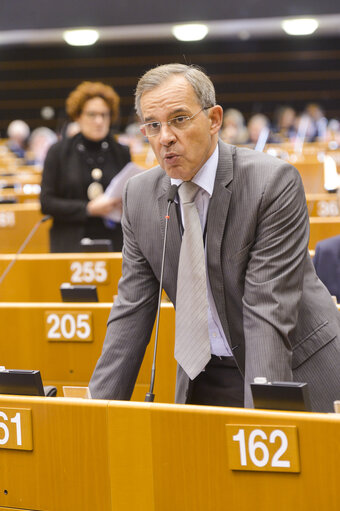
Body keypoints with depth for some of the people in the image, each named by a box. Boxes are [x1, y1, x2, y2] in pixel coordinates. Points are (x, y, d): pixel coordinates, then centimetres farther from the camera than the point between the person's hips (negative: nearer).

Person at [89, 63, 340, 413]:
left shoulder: (274, 182, -18)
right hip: (204, 380, 4)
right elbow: (131, 312, 0)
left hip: (296, 371, -4)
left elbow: (269, 312, -23)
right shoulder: (139, 196, -2)